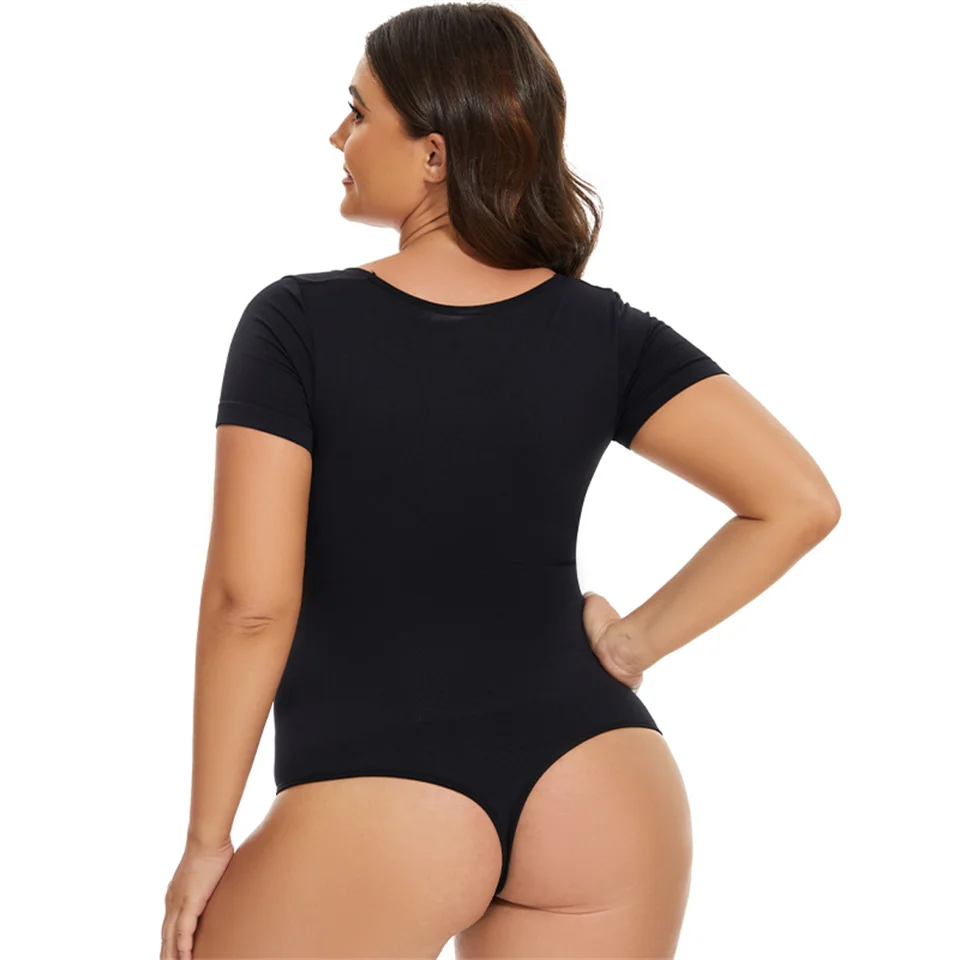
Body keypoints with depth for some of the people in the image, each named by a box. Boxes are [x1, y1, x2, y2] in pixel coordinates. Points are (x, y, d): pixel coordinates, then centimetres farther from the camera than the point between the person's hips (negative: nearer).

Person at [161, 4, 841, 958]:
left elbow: (249, 602, -12)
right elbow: (798, 500, -5)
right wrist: (639, 640, 4)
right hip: (599, 797, 4)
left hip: (375, 807, -3)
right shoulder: (603, 334, 1)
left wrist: (208, 839, -3)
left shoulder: (296, 324, -8)